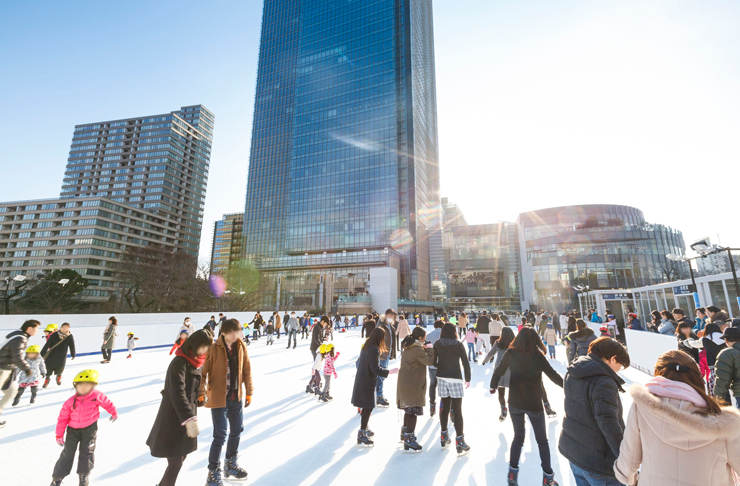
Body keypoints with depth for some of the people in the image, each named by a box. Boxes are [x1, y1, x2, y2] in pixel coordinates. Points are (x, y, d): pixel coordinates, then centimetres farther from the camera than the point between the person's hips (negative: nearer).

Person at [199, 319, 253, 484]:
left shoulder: (241, 346, -5)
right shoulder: (214, 348, -19)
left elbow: (247, 370, 2)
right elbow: (203, 372, -15)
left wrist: (249, 393, 6)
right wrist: (202, 394, -25)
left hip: (236, 397, 5)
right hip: (218, 398, -5)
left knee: (237, 431, 19)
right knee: (220, 436, -1)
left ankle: (230, 464, 42)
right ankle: (213, 472, 23)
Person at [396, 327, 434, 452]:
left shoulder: (408, 347, 9)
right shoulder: (417, 349, -22)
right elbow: (429, 361, -20)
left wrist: (424, 349, 6)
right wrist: (429, 349, -6)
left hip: (405, 383, 10)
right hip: (413, 384, -10)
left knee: (408, 409, 23)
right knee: (413, 410, -2)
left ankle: (405, 432, 37)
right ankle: (408, 439, 4)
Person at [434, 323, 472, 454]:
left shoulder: (437, 344, -1)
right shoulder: (459, 345, -6)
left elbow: (434, 362, 1)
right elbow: (465, 363, -5)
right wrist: (468, 378, 7)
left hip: (442, 379, 3)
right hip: (456, 379, -3)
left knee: (445, 408, 16)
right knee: (457, 411, 2)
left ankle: (444, 438, 28)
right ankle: (459, 441, 4)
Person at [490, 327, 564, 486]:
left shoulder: (510, 353, -8)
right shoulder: (537, 355, -15)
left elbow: (499, 371, 1)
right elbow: (553, 375, -11)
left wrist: (493, 386, 18)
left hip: (514, 402, 2)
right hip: (534, 404, -2)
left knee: (518, 437, 20)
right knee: (542, 440, 19)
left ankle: (513, 473, 18)